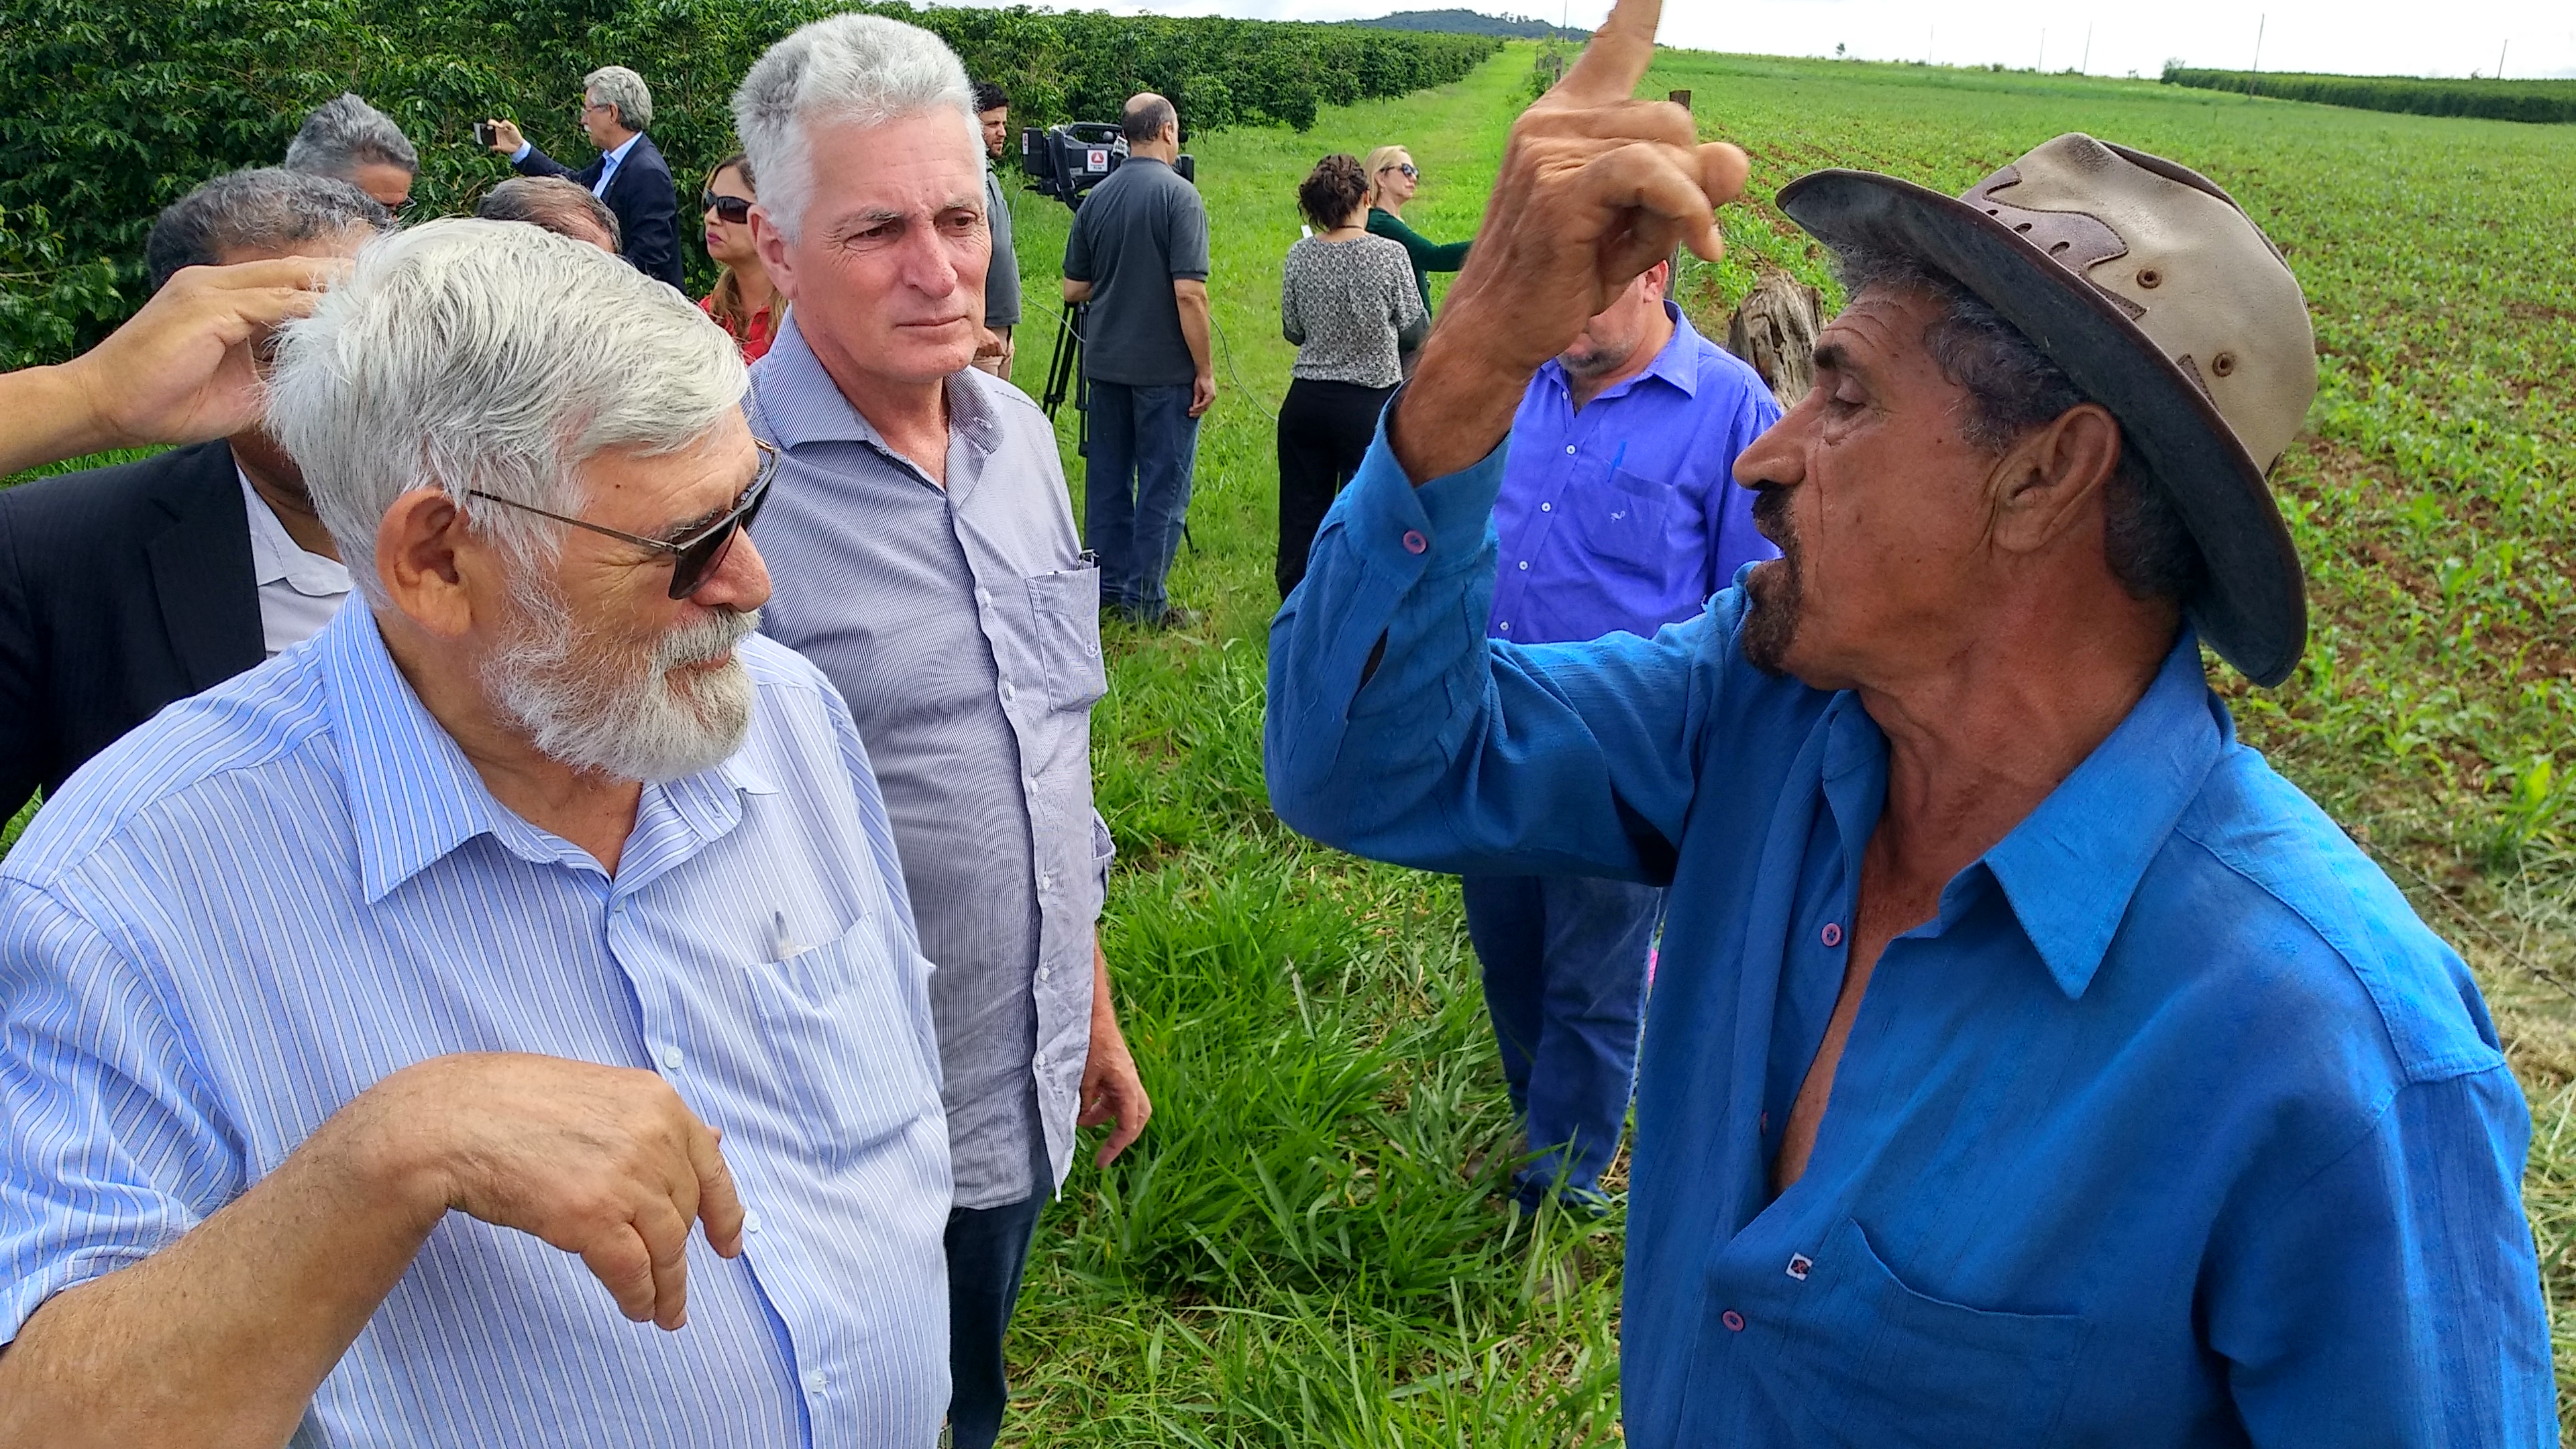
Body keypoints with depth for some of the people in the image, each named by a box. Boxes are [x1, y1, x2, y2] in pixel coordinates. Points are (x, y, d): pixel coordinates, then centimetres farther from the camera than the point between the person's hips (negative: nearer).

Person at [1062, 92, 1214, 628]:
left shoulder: (1097, 197, 6)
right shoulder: (1178, 195, -12)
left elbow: (1074, 288, 10)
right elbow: (1189, 292, -18)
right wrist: (1205, 369, -12)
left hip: (1105, 362, 6)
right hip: (1165, 368, -6)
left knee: (1109, 474, 14)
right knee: (1163, 484, 1)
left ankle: (1107, 586, 21)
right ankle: (1145, 601, 4)